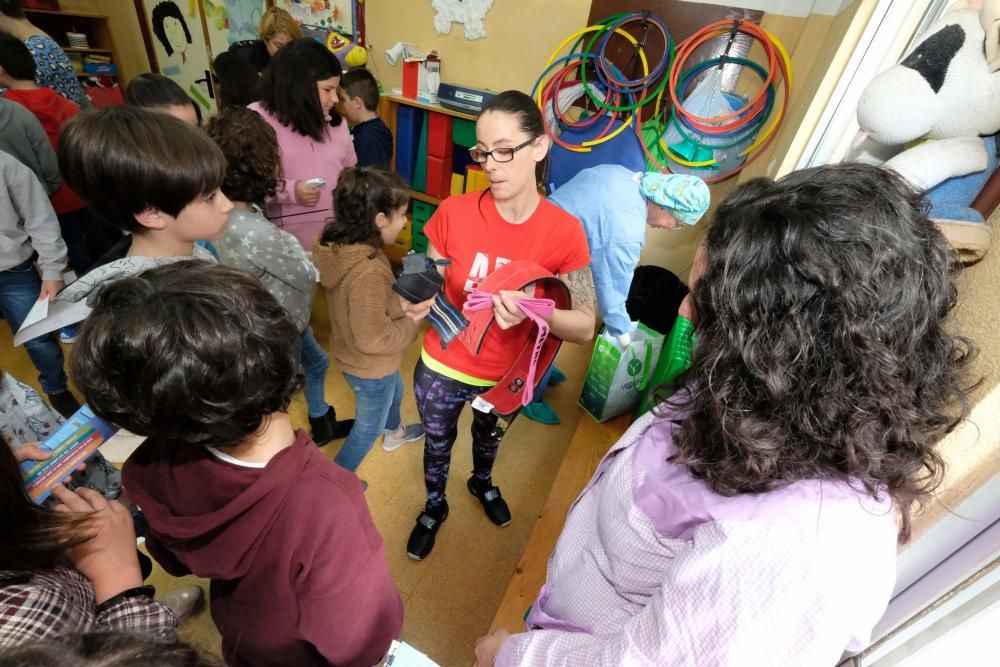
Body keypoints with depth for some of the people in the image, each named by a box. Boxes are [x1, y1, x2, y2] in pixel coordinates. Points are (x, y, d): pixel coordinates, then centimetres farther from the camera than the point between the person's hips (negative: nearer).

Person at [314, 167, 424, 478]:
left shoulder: (338, 245, -11)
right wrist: (413, 322, -19)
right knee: (368, 428, 20)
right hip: (370, 368, -8)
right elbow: (374, 339, -31)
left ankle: (395, 432, 66)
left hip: (357, 358, 8)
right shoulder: (367, 272, -39)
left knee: (395, 391, 36)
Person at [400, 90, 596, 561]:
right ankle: (434, 506, 61)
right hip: (441, 371, 0)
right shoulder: (453, 213, -19)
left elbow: (585, 328, -19)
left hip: (506, 376, 1)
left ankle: (482, 483, 69)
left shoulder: (564, 232, -21)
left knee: (489, 436, 33)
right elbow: (431, 292, -7)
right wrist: (420, 305, -30)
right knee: (437, 444, 27)